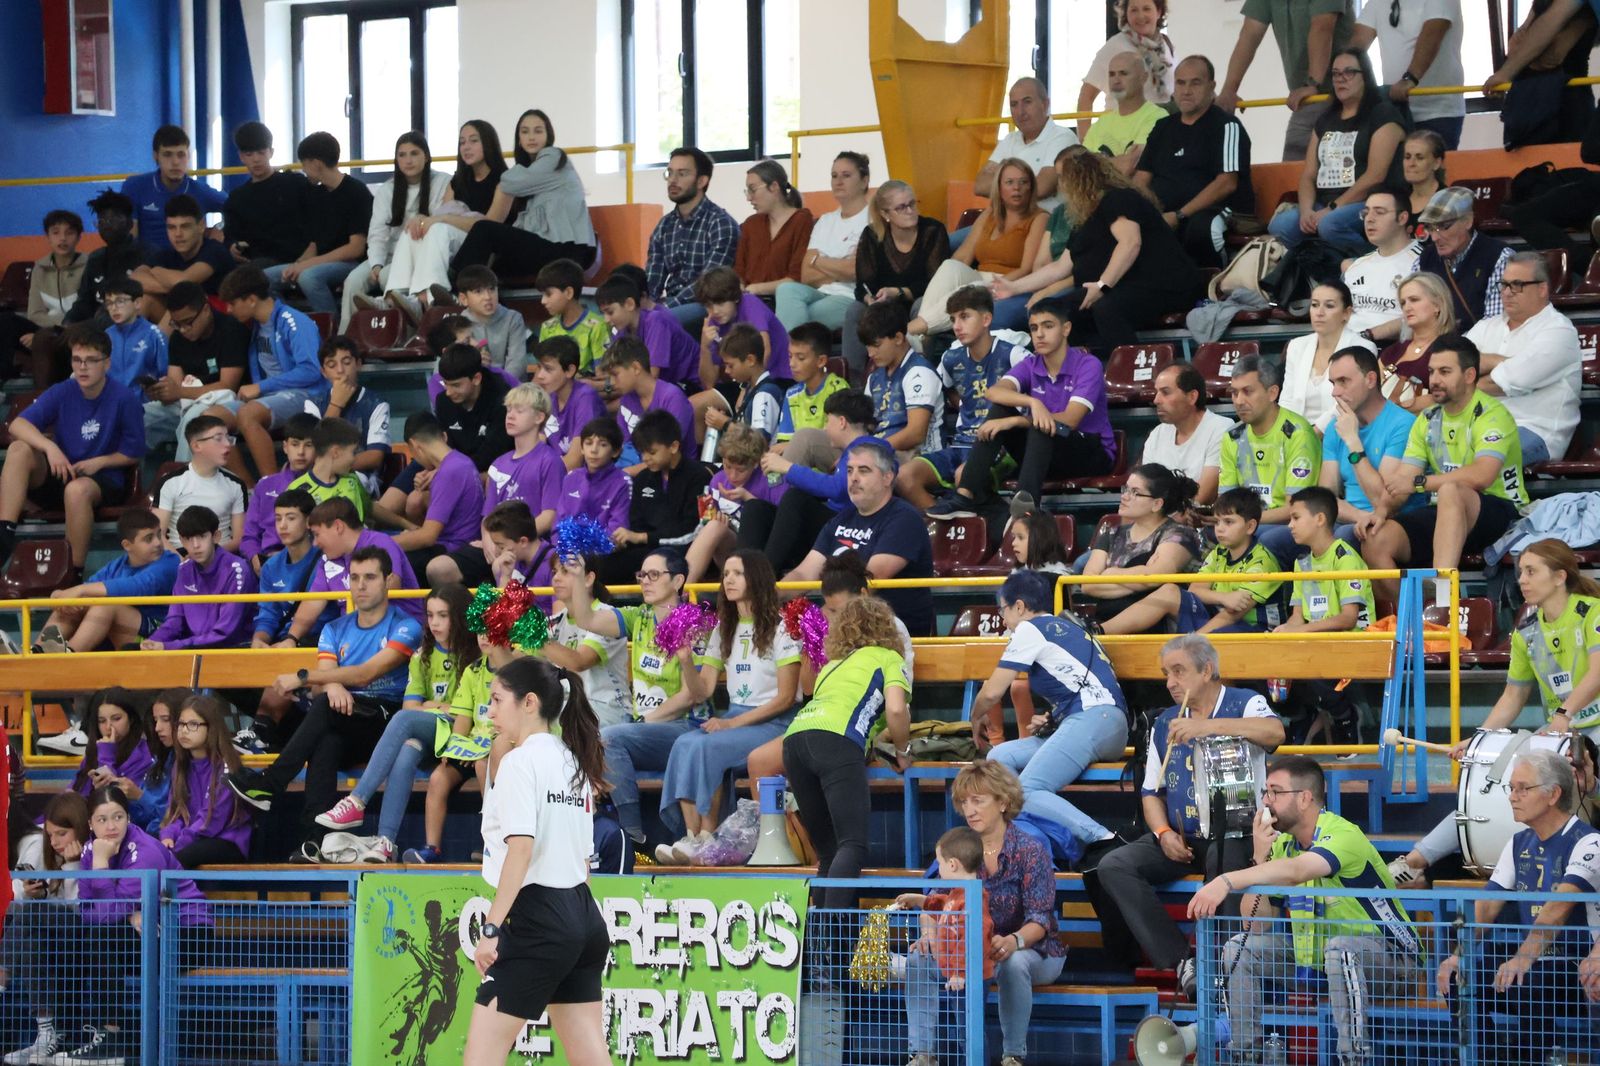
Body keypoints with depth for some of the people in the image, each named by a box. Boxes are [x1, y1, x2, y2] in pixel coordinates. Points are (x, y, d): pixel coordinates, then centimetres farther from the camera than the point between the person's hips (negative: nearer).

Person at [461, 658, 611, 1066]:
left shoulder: (520, 762, -10)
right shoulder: (575, 764, 15)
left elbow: (521, 848, -19)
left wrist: (492, 927, -20)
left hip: (537, 915, -9)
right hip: (583, 915, 9)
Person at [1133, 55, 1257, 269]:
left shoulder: (1226, 126, 2)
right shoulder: (1163, 128, 23)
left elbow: (1227, 183, -9)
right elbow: (1142, 177, 19)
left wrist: (1179, 216, -15)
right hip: (1163, 216, 5)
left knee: (1199, 228, -41)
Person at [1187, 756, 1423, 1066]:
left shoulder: (1344, 836, -23)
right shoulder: (1282, 844, 1)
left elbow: (1295, 871, -44)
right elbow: (1256, 922, -3)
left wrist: (1226, 881, -55)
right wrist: (1260, 859, -16)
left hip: (1391, 960, -8)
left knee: (1339, 946, -38)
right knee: (1241, 946, -1)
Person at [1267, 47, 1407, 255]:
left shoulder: (1383, 115, -2)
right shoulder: (1325, 120, 20)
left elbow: (1375, 176, -12)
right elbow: (1309, 174, 14)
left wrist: (1332, 209, -15)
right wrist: (1306, 210, -7)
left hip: (1369, 205, -6)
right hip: (1324, 206, 6)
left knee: (1331, 224, -37)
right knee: (1280, 226, -20)